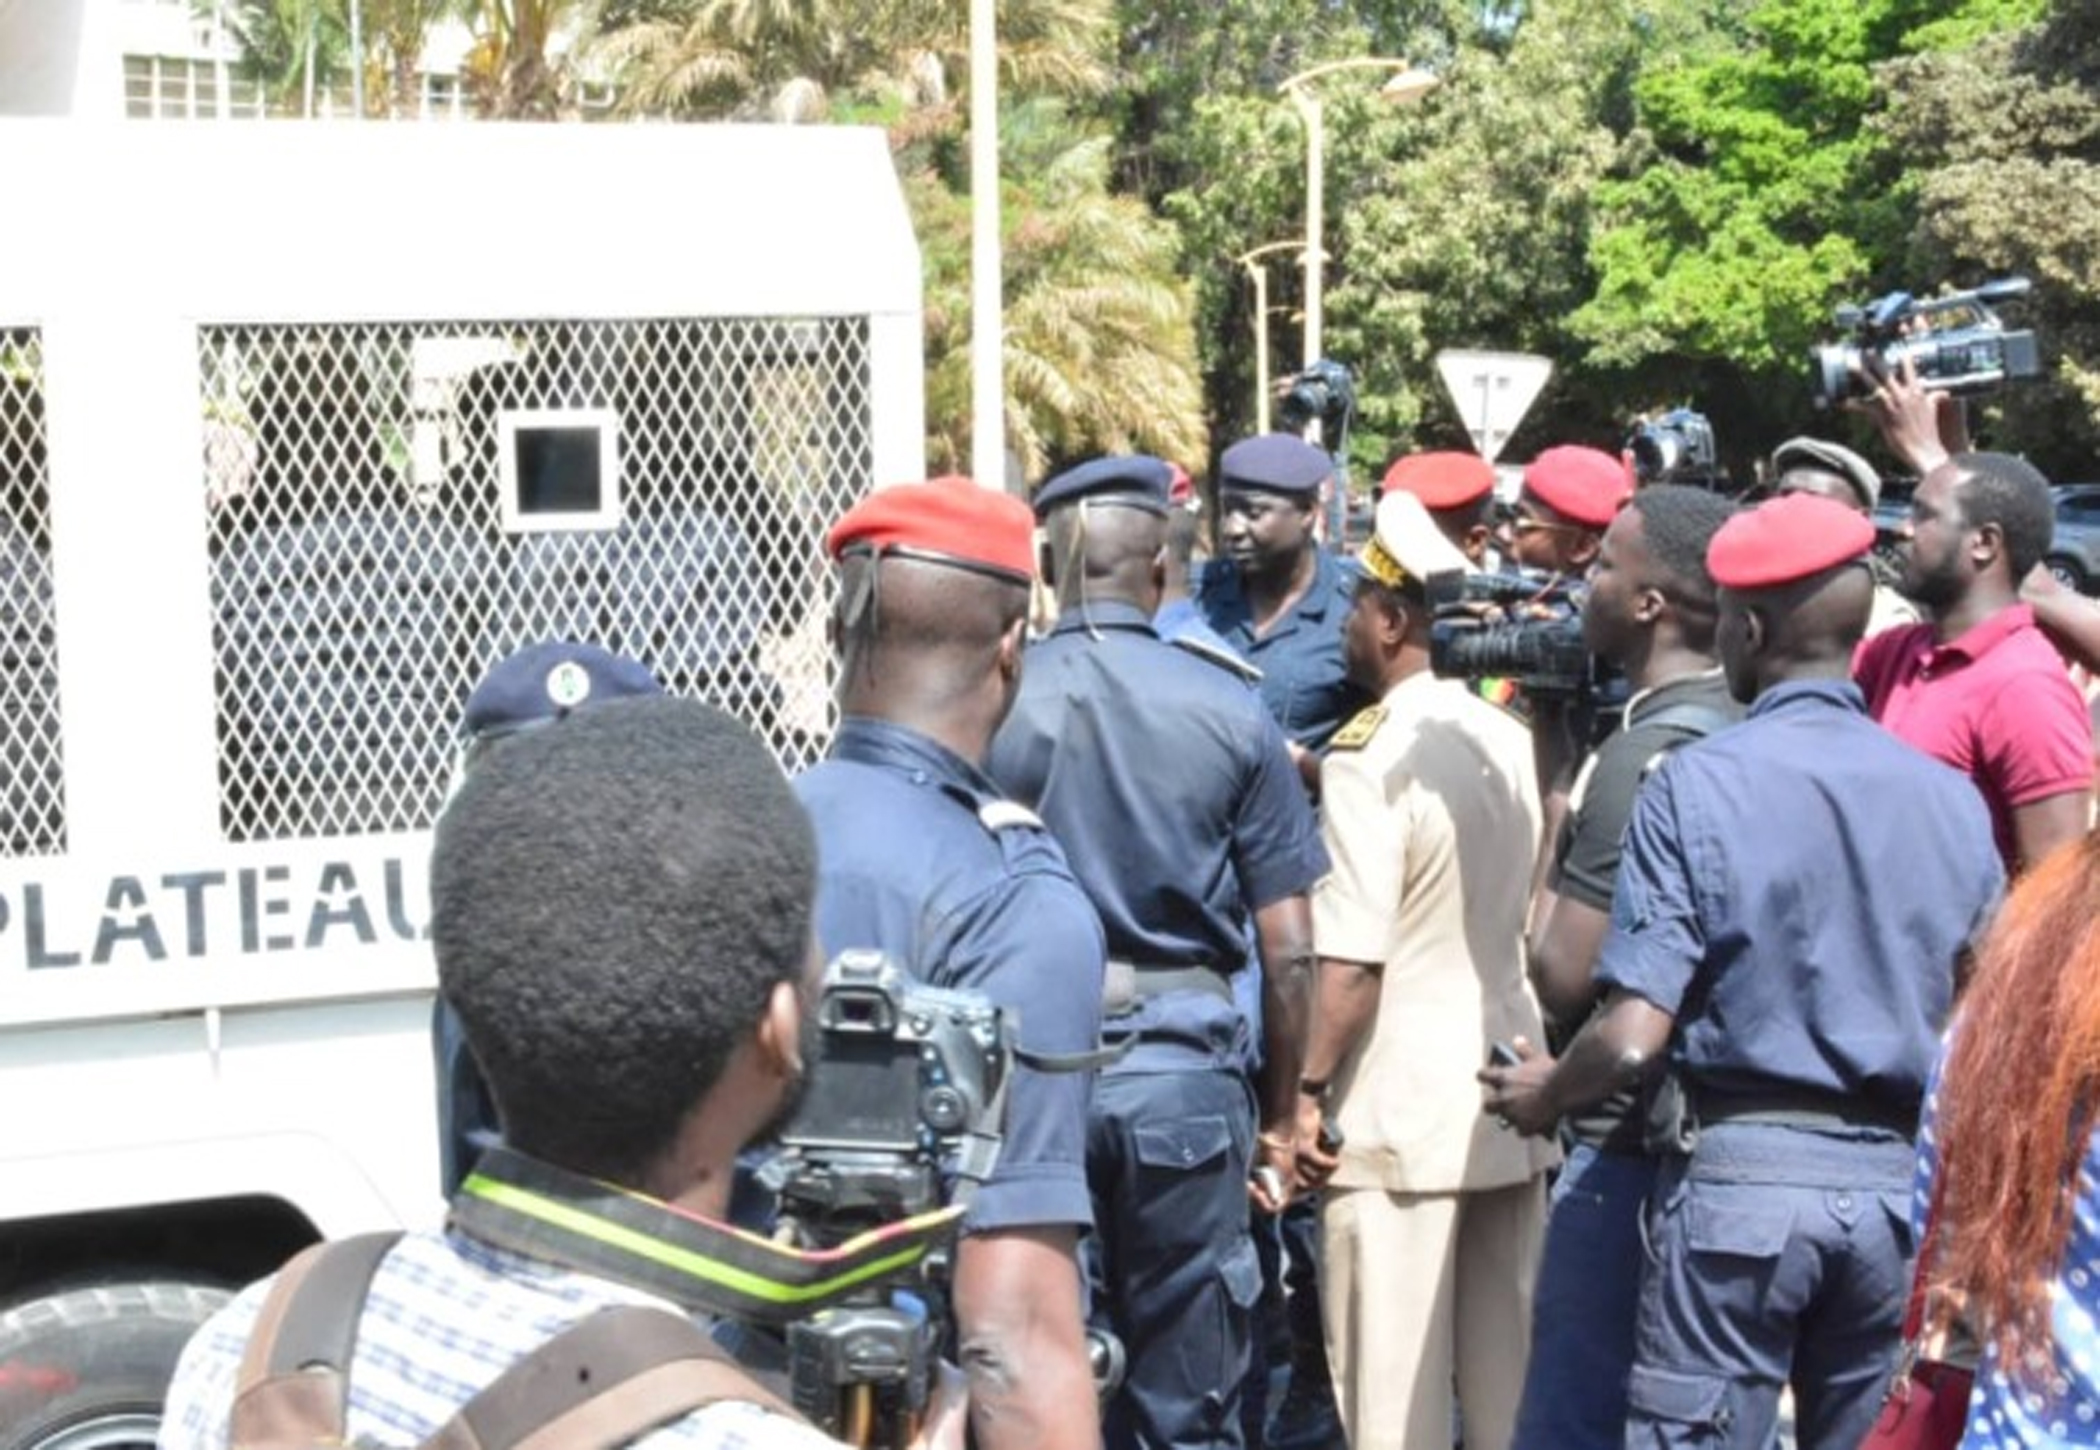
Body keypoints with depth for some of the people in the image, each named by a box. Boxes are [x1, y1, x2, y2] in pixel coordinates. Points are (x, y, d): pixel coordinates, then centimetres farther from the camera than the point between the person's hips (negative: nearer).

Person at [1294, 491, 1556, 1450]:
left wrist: (1310, 1089, -9)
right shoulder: (1512, 740, 8)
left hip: (1399, 1116, -7)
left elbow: (1353, 961, -18)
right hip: (1511, 1104, 7)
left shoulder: (1371, 751, -13)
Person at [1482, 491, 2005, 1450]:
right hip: (1898, 1180, 4)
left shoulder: (1697, 785, -10)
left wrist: (1543, 1096, 5)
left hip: (1739, 1172, -4)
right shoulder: (1950, 798, 1)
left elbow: (1634, 1038, -14)